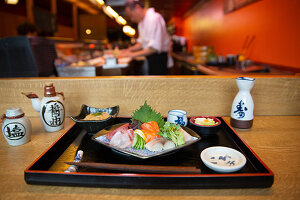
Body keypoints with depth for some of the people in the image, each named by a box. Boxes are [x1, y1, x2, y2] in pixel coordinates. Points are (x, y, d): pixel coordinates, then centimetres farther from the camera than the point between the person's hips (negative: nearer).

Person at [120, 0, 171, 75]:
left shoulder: (154, 18, -20)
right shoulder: (141, 21, 10)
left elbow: (155, 47, -26)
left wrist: (133, 54, -23)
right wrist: (129, 50, 2)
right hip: (150, 58, 9)